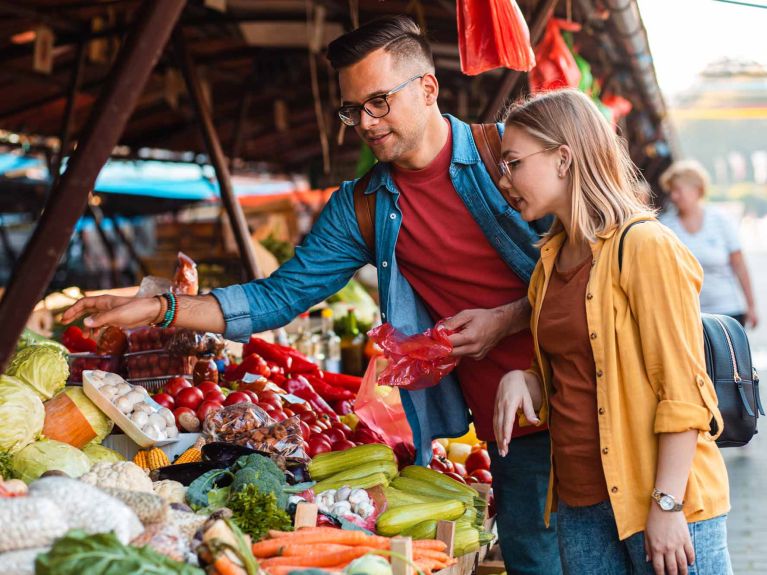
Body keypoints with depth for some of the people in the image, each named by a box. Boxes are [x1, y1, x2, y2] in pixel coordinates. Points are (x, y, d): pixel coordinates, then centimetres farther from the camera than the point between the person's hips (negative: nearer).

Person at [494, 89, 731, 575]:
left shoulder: (645, 247, -11)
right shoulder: (551, 261, 12)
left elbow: (682, 391, -14)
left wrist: (667, 504, -18)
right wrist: (523, 380, 2)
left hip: (660, 500, -7)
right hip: (580, 502, 7)